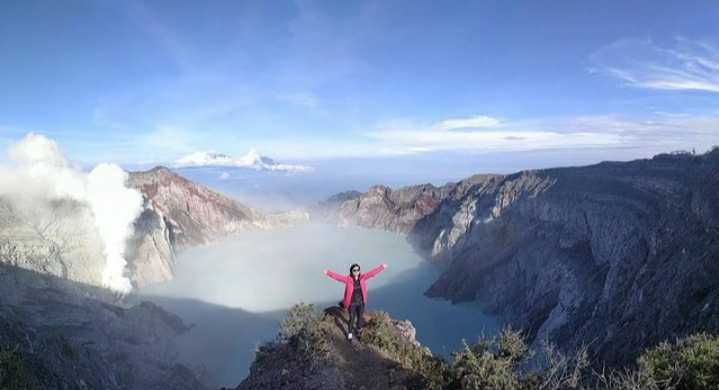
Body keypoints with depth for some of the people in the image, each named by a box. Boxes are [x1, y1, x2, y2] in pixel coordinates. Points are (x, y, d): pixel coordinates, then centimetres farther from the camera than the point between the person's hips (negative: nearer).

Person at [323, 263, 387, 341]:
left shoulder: (362, 277, -12)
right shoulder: (348, 279, -20)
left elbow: (372, 272, -12)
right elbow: (337, 276, -28)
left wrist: (382, 267, -13)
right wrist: (328, 273, -37)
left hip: (361, 302, 3)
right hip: (352, 303, -3)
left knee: (360, 317, 21)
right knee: (352, 319, 9)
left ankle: (359, 329, 50)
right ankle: (349, 333, 34)